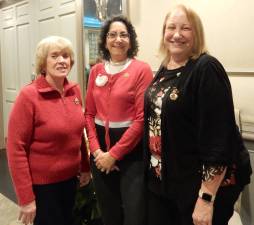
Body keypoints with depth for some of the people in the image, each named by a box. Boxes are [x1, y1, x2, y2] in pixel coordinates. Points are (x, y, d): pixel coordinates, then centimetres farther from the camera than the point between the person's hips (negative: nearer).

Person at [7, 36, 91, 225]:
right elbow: (16, 148, -17)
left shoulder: (75, 91, -2)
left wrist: (85, 167, 12)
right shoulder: (29, 96, -18)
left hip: (70, 178, 6)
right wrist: (26, 197, -16)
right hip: (41, 184, -5)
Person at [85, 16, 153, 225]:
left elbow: (142, 118, -13)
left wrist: (114, 154, -13)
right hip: (101, 151, 5)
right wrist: (96, 150, -6)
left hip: (131, 151, -4)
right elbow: (89, 113, 8)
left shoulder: (142, 70, -8)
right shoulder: (96, 71, 7)